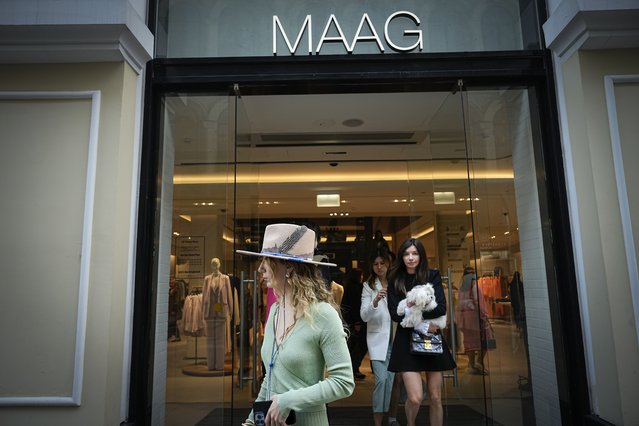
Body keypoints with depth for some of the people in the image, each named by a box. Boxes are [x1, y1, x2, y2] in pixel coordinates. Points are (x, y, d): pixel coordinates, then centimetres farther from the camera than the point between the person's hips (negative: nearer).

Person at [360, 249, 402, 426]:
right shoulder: (368, 286, -1)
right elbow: (364, 316, -8)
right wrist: (375, 301, -26)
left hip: (396, 338, 2)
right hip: (378, 338, -2)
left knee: (394, 380, 10)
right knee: (382, 379, -9)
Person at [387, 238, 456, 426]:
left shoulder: (433, 275, 1)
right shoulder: (395, 280, 0)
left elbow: (441, 308, -9)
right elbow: (395, 314, -5)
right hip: (407, 342, -1)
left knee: (435, 398, 7)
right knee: (415, 398, -8)